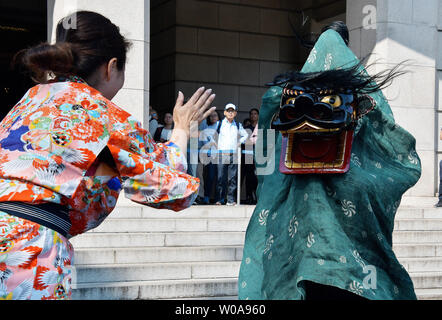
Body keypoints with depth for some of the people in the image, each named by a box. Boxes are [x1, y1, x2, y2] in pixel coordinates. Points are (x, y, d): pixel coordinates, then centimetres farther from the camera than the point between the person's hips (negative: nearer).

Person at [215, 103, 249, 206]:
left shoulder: (238, 125, 12)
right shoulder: (219, 124, 6)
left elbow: (245, 135, 26)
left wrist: (240, 142, 12)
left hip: (234, 154, 2)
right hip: (222, 154, -2)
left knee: (232, 178, -1)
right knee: (221, 177, -5)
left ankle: (231, 199, 3)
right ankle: (220, 199, 0)